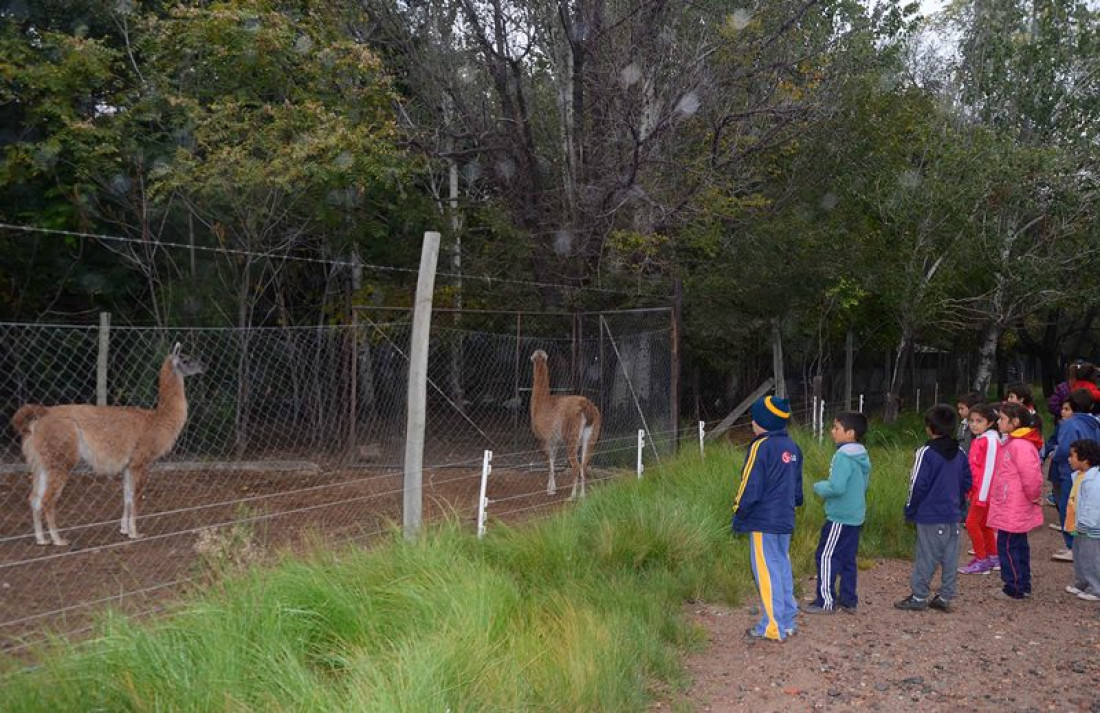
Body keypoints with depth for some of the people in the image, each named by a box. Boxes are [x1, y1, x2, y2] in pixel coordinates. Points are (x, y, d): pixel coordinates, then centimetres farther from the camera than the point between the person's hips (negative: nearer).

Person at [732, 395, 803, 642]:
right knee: (783, 569, 14)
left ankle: (773, 628, 1)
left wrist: (738, 516, -4)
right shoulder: (792, 448, 9)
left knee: (767, 573, -2)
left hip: (763, 522, -8)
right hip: (785, 520, 8)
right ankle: (787, 622, 19)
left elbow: (750, 488, -15)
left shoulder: (761, 447, -15)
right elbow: (797, 487, 16)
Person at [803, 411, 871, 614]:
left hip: (839, 518, -9)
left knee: (826, 557, -2)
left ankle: (826, 601, 1)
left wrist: (819, 487, -8)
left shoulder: (843, 456, -20)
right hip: (856, 516, 9)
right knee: (848, 559, 14)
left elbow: (836, 488, -27)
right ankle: (848, 600, 18)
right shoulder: (863, 457, 9)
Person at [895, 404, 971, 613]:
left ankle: (919, 598, 4)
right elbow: (967, 482, 13)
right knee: (950, 557, 9)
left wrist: (910, 510, -2)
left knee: (926, 558, -1)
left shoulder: (926, 453, -14)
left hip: (930, 516, -6)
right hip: (953, 516, 6)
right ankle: (945, 597, 15)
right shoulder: (960, 454, 7)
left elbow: (918, 485, -13)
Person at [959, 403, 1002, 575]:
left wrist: (982, 495, -19)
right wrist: (971, 490, 17)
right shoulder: (979, 439, 11)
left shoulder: (990, 440, -16)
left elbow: (989, 469, -19)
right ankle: (993, 558, 26)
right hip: (976, 488, 9)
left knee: (972, 522, -7)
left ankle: (981, 561, 1)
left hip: (984, 490, -9)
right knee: (983, 523, 15)